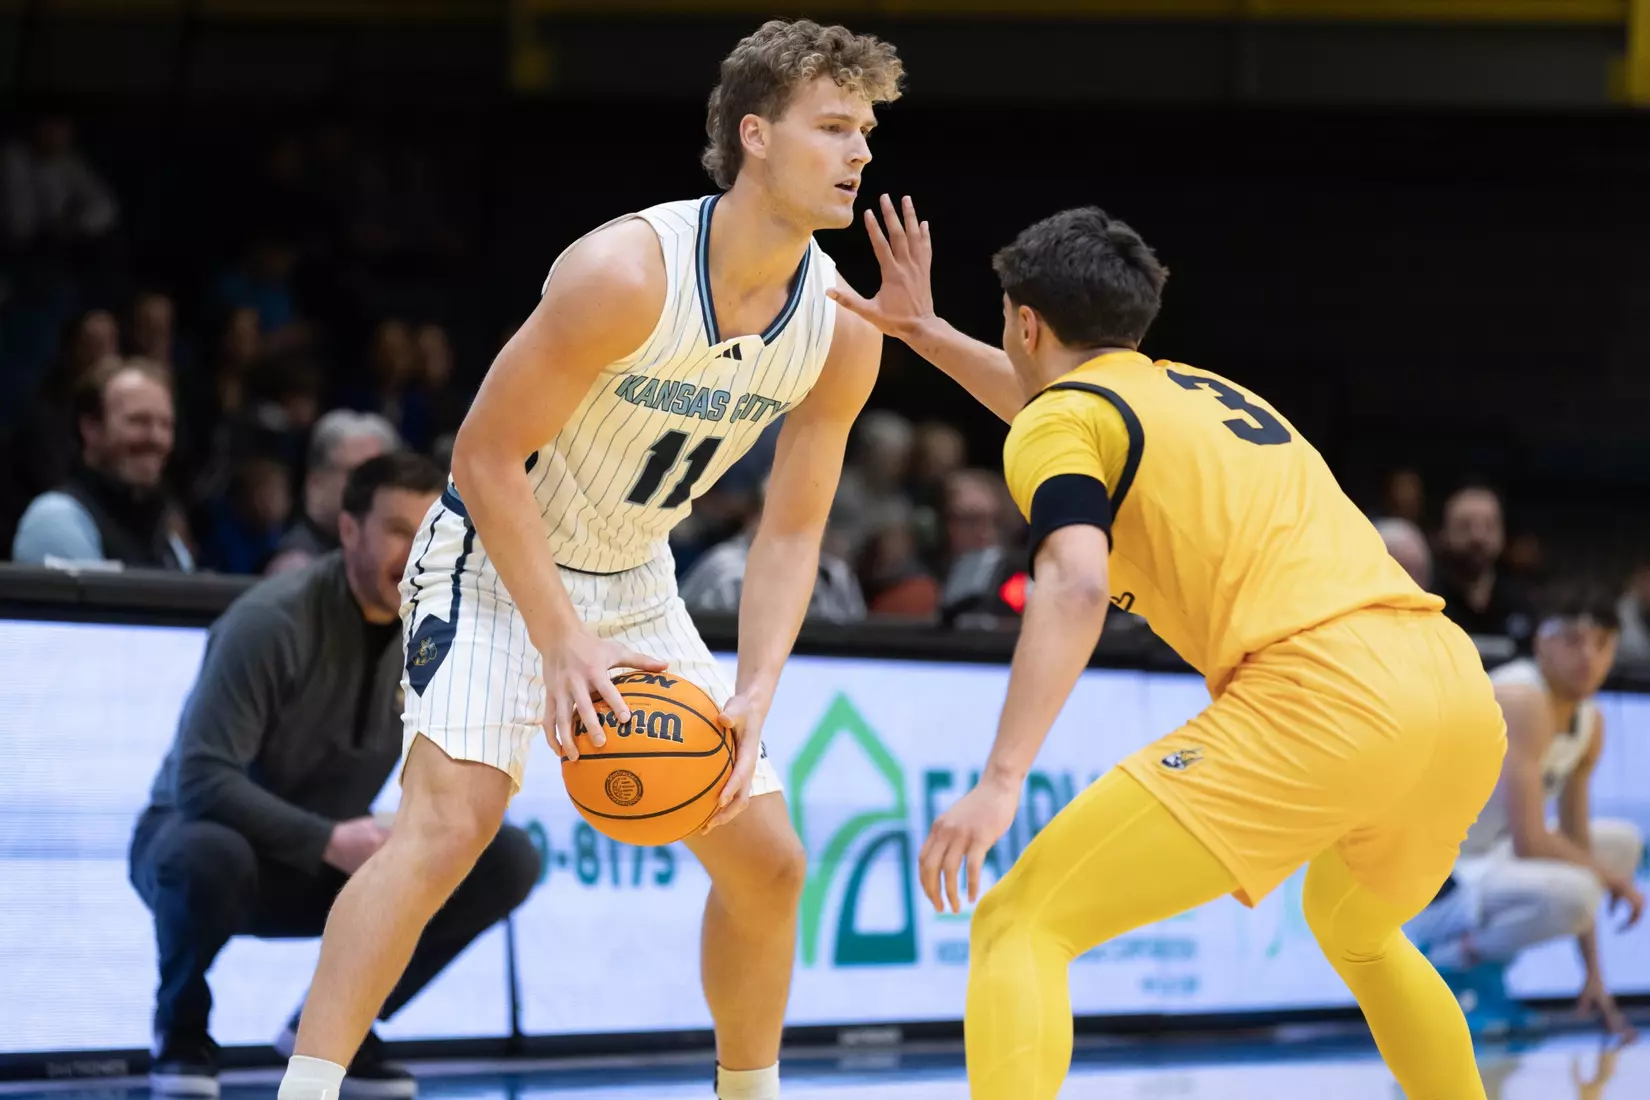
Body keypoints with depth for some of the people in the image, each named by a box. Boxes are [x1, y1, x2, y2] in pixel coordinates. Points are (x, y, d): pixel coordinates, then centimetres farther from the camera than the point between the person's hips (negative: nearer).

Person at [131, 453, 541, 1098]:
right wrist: (328, 841, -38)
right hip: (214, 835, -5)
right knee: (208, 855, -42)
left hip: (332, 866, 5)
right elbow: (200, 779, -32)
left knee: (509, 862, -13)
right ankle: (181, 1030, -9)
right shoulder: (274, 621, -25)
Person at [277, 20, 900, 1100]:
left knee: (766, 858, 5)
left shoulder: (843, 330, -9)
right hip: (497, 564, -7)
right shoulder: (627, 272, -28)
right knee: (452, 818, -26)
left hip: (635, 582, 7)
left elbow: (791, 532, -1)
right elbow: (487, 455, -23)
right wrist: (563, 643, -28)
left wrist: (755, 697, -15)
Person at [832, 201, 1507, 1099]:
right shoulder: (1198, 388, 31)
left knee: (1018, 927, -6)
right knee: (1356, 930, 38)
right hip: (1459, 685, 8)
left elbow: (1075, 586, -12)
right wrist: (924, 333, 56)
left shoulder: (1061, 420, 8)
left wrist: (1000, 782, -18)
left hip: (1323, 694, -8)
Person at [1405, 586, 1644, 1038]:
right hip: (1424, 887, -10)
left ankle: (1484, 954, 11)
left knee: (1624, 841, 21)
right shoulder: (1523, 701, -21)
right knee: (1568, 894, -34)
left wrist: (1594, 975, 7)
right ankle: (1447, 960, -9)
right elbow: (1528, 842, -26)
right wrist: (1609, 878, -10)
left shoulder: (1590, 723, 6)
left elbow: (1575, 842, 10)